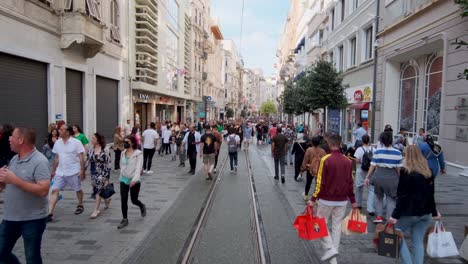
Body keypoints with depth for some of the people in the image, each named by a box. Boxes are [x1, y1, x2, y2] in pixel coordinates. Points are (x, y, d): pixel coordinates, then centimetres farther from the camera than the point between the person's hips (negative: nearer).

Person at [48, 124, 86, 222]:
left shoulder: (76, 142, -11)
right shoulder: (57, 143, 4)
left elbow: (81, 158, -10)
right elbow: (56, 158, 11)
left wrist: (82, 171, -14)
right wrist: (53, 171, 12)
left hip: (73, 172, -4)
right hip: (60, 172, 4)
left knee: (78, 190, 13)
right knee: (54, 191, -5)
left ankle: (80, 206, 37)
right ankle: (50, 214, -6)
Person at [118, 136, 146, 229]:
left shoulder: (138, 153, -14)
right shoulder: (123, 153, 4)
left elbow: (138, 168, -22)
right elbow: (121, 166, 15)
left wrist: (135, 179, -34)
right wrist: (121, 177, 18)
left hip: (134, 181, -4)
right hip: (124, 179, 4)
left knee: (134, 200, 7)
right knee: (123, 200, 0)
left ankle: (142, 206, 41)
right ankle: (124, 219, 14)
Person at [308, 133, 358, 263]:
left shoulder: (325, 159, -13)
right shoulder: (348, 161, 2)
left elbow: (320, 182, -15)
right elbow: (350, 182, 6)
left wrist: (313, 199, -11)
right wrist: (353, 201, 15)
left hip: (326, 200, -4)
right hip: (342, 201, 5)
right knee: (337, 226, 12)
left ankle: (330, 249, -4)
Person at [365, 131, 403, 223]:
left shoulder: (377, 151, -4)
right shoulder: (397, 153, -5)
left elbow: (372, 166, -5)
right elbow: (399, 168, -3)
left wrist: (367, 177, 2)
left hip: (379, 176, 1)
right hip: (392, 177, -1)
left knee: (379, 197, 21)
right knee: (391, 199, 10)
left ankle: (379, 216, 19)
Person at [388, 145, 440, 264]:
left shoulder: (405, 171, -14)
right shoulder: (428, 172, 6)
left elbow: (402, 196, -17)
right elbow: (430, 194, 12)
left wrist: (395, 215, -16)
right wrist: (434, 212, 23)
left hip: (409, 212, -6)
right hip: (425, 213, 6)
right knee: (418, 242, 12)